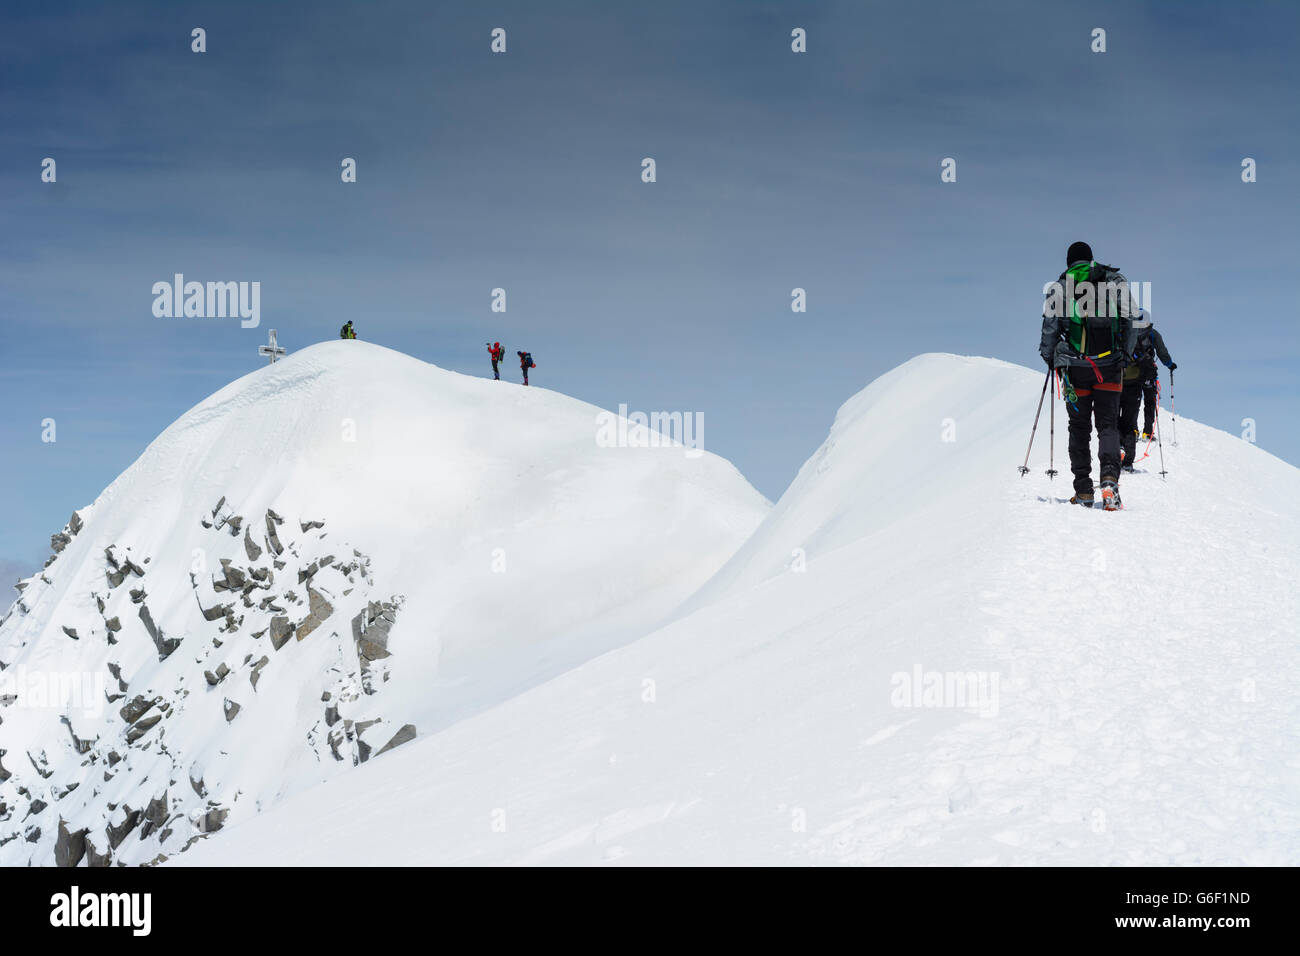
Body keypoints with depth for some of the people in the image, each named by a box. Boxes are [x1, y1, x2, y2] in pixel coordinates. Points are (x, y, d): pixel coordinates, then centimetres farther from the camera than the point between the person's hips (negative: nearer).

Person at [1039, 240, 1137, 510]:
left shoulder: (1059, 287, 2)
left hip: (1075, 366, 0)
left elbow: (1050, 327, 0)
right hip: (1109, 366, 0)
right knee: (1108, 424, 3)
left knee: (1079, 428, 9)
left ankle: (1083, 490, 7)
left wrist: (1049, 358, 14)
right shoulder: (1115, 281, 6)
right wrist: (1124, 355, 14)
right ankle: (1110, 477, -20)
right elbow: (1127, 321, 4)